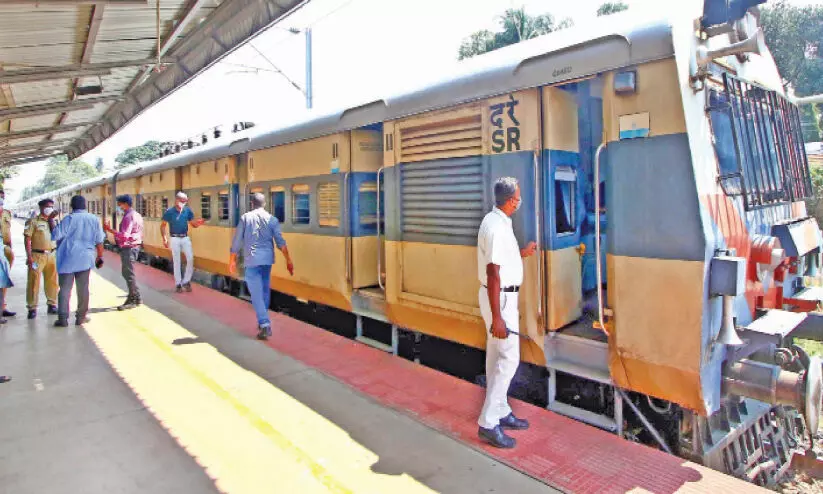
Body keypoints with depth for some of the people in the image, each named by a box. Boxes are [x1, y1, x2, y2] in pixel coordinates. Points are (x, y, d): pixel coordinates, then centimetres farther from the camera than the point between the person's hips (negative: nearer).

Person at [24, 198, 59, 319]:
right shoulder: (34, 221, -2)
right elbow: (27, 239, -7)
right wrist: (29, 256, -13)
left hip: (51, 255, 5)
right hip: (37, 255, -5)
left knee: (52, 281, 9)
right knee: (34, 281, -3)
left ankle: (52, 304, 20)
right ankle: (32, 308, 3)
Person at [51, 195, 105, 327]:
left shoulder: (69, 219, -7)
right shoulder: (94, 219, 1)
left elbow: (56, 235, -11)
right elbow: (99, 241, 3)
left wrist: (51, 220, -1)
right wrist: (100, 257, 11)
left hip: (68, 259, -2)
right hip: (85, 259, 2)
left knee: (65, 288, 4)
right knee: (83, 289, 8)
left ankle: (63, 318, 4)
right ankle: (81, 317, 13)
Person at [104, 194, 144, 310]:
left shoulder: (128, 216, -17)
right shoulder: (135, 215, 14)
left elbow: (124, 235, -25)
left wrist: (110, 229, -24)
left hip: (128, 248, -10)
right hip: (134, 246, 10)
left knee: (128, 274, -2)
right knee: (127, 273, 17)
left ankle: (133, 300, 5)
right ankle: (135, 297, 22)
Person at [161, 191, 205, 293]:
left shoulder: (188, 211, 0)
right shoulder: (169, 211, -7)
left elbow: (193, 224, 6)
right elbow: (163, 226, 1)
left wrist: (198, 223, -17)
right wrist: (164, 238, -8)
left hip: (185, 238, 2)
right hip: (175, 239, -2)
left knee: (190, 259, -5)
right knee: (176, 261, 4)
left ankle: (186, 281, 11)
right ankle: (178, 283, 13)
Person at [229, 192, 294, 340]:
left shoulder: (245, 218, 2)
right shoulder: (272, 219, 4)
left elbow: (236, 242, 2)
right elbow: (280, 242, -3)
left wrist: (232, 261, 12)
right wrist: (288, 261, -2)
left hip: (251, 261, -2)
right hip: (267, 259, 3)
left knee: (256, 293, -3)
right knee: (265, 291, 17)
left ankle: (265, 325, -13)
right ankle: (263, 322, 29)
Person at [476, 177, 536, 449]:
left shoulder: (497, 221, 9)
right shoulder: (497, 228, -22)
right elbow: (493, 274, -26)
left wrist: (521, 253, 29)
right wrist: (497, 317, -26)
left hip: (503, 295, 10)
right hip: (499, 298, -10)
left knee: (496, 357, 16)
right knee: (509, 358, -6)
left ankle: (500, 412, 28)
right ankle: (488, 422, 0)